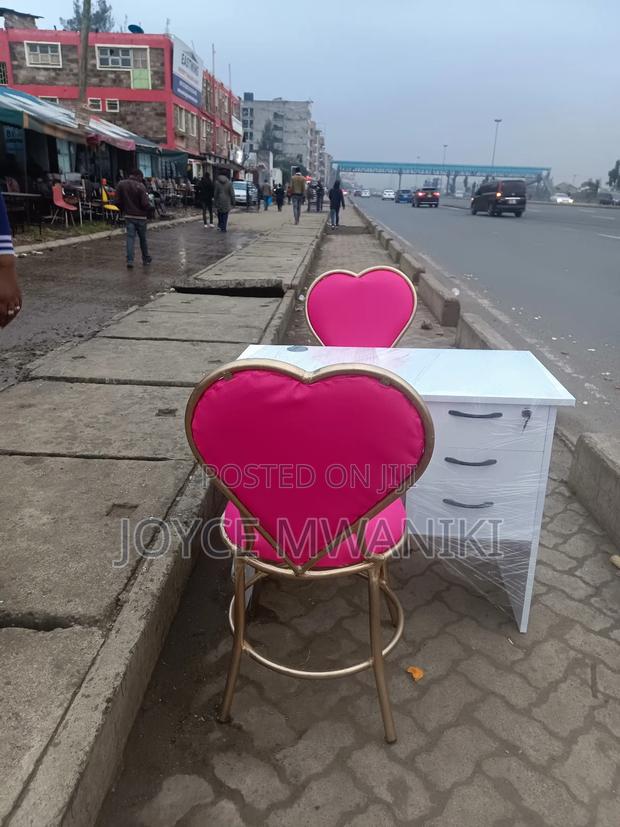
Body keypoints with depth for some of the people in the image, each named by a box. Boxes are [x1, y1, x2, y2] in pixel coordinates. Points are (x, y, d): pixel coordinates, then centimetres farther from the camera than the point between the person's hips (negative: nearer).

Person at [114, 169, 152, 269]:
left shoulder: (121, 184, -1)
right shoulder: (140, 186, -16)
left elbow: (117, 202, 0)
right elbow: (145, 204, -19)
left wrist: (124, 210, 15)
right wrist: (148, 211, 3)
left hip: (128, 216, 3)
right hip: (140, 216, -3)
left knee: (130, 237, 2)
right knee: (143, 238, 12)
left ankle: (130, 261, -10)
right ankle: (146, 259, 26)